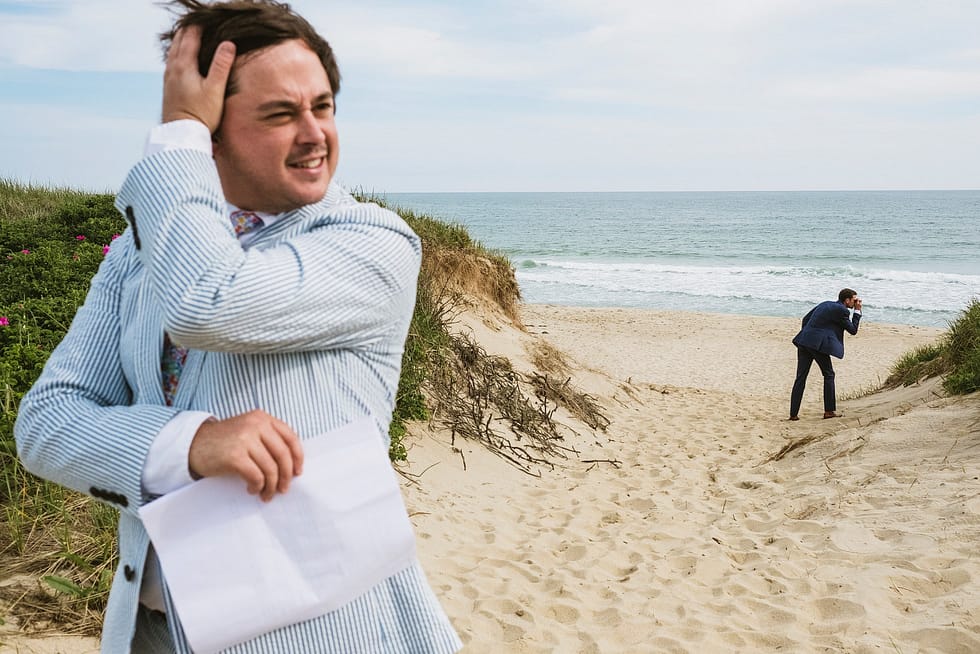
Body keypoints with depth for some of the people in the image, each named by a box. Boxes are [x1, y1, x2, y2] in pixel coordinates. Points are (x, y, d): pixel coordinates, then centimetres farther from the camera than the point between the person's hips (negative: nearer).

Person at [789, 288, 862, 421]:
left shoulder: (826, 304, 21)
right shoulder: (842, 310, -3)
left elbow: (805, 319, 23)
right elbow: (853, 330, 6)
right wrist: (857, 311, 12)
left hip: (804, 341, 7)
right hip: (818, 344, -7)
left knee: (800, 378, 7)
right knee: (829, 375, 10)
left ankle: (793, 413, 6)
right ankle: (829, 410, 12)